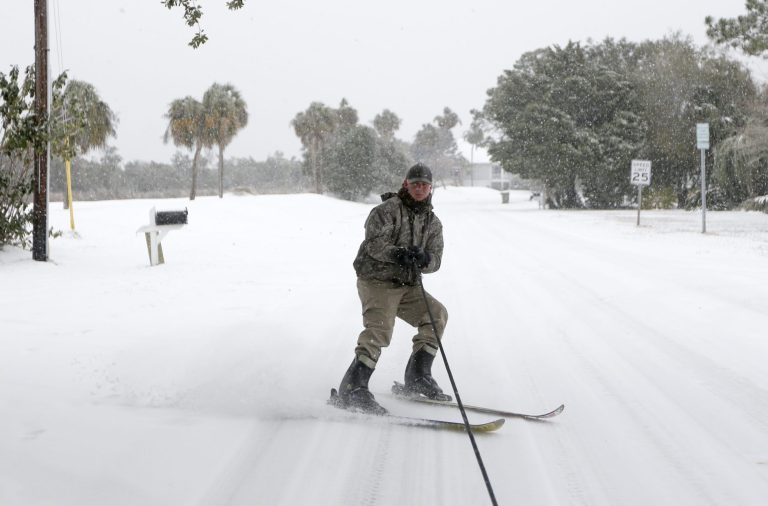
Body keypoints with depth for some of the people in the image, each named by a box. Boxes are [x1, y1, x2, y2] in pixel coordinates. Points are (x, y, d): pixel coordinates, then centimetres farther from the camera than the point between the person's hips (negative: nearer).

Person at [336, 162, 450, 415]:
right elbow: (374, 242, -18)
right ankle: (353, 387, -26)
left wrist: (423, 258, -20)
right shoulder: (388, 210, -5)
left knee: (437, 314, -5)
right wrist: (396, 253, -35)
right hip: (377, 281, -7)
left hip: (408, 287, 7)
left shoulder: (433, 223, 14)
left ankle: (417, 377, 5)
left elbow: (435, 260, 4)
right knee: (379, 328, -24)